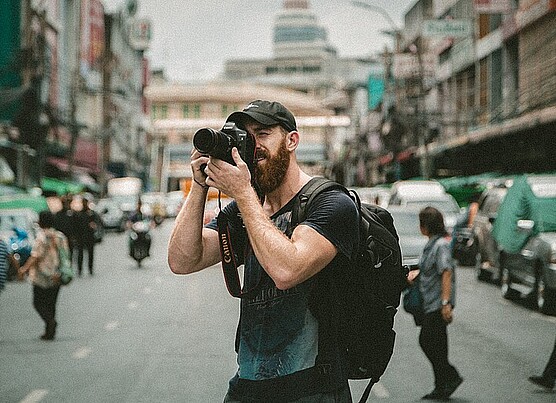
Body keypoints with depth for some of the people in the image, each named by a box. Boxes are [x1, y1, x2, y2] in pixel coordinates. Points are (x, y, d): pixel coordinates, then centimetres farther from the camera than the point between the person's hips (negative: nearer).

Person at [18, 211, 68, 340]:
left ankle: (50, 320, -20)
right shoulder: (60, 236, 6)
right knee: (51, 303, 12)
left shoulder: (42, 236, -13)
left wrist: (25, 268, -12)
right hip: (56, 277, 6)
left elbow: (36, 256, -18)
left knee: (38, 302, 3)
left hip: (42, 276, -6)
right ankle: (49, 332, 12)